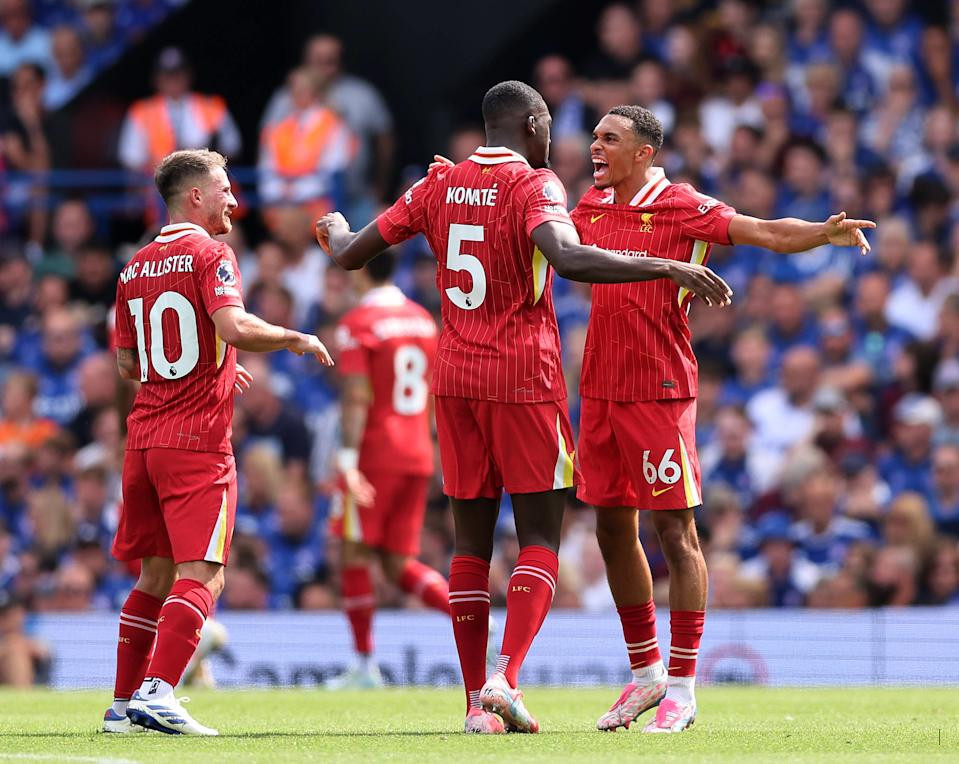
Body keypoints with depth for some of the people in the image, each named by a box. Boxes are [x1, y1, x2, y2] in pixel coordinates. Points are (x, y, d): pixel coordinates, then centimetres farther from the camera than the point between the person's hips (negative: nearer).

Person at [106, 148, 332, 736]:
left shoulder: (136, 268, 15)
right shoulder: (209, 253, -7)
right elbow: (235, 327, -22)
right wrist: (297, 339, -7)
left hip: (144, 438, 7)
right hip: (199, 440, -7)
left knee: (155, 575, 15)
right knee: (201, 574, -9)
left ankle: (124, 704, 15)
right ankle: (157, 693, -23)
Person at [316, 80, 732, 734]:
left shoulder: (439, 185, 8)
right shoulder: (534, 185, -9)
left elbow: (352, 255, 13)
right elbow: (568, 259, -29)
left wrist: (337, 233, 37)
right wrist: (671, 268, -27)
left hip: (456, 379, 5)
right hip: (525, 379, -5)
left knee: (472, 543, 8)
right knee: (541, 537, 0)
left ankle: (477, 701, 6)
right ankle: (506, 678, -18)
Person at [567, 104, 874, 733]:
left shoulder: (682, 207, -7)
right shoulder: (591, 207, 11)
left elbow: (768, 233, -14)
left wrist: (825, 233, -32)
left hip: (660, 391, -6)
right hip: (600, 389, 6)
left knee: (674, 530, -5)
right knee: (613, 530, 10)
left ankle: (682, 688, -1)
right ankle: (645, 673, 23)